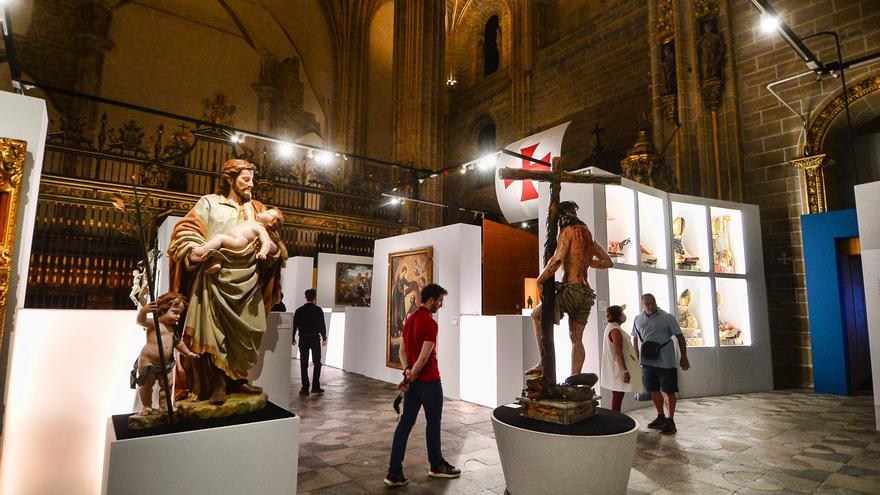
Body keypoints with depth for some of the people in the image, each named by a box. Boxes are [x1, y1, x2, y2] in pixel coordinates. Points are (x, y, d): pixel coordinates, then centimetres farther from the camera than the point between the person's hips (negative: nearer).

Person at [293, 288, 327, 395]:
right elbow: (322, 325, -6)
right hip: (315, 339, -1)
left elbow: (294, 325, 4)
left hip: (303, 339, 2)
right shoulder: (318, 310, -6)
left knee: (304, 364, 5)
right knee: (317, 363, 10)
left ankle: (305, 389, 4)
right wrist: (324, 338, 3)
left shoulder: (299, 310, 1)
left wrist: (293, 338, 13)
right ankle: (315, 387, 9)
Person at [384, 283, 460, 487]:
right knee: (433, 422, 10)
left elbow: (402, 350, 8)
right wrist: (410, 377, -14)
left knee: (405, 422, 8)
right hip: (429, 381, -7)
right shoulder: (430, 323, -19)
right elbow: (424, 357, -23)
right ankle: (436, 466, 28)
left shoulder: (410, 319, 8)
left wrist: (407, 371, -4)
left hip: (413, 380, 8)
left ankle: (394, 472, 8)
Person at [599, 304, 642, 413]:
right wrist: (625, 371, -22)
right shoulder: (615, 330, -18)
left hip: (615, 370, 10)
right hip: (618, 370, -10)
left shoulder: (611, 328, 13)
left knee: (617, 398, 15)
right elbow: (618, 352, -24)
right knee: (617, 399, -5)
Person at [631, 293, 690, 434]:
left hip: (665, 361, -4)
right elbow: (635, 339, 17)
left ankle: (670, 420, 12)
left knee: (668, 391, 1)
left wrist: (684, 357, -5)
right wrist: (637, 358, 15)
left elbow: (680, 337, -2)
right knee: (654, 390, 13)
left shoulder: (667, 318, -4)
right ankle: (660, 417, 28)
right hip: (647, 362, 4)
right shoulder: (638, 320, 7)